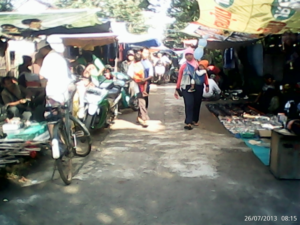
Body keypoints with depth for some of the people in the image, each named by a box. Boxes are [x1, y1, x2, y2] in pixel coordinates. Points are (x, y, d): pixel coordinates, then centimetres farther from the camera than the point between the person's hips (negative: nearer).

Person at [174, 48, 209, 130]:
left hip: (198, 87, 3)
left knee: (197, 104, 9)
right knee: (189, 104, -12)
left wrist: (207, 85, 4)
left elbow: (204, 74, 10)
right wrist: (177, 89, 1)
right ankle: (188, 123, -14)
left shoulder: (199, 64, 7)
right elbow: (179, 78, 4)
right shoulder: (184, 66, 4)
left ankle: (195, 120, 25)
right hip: (187, 88, -3)